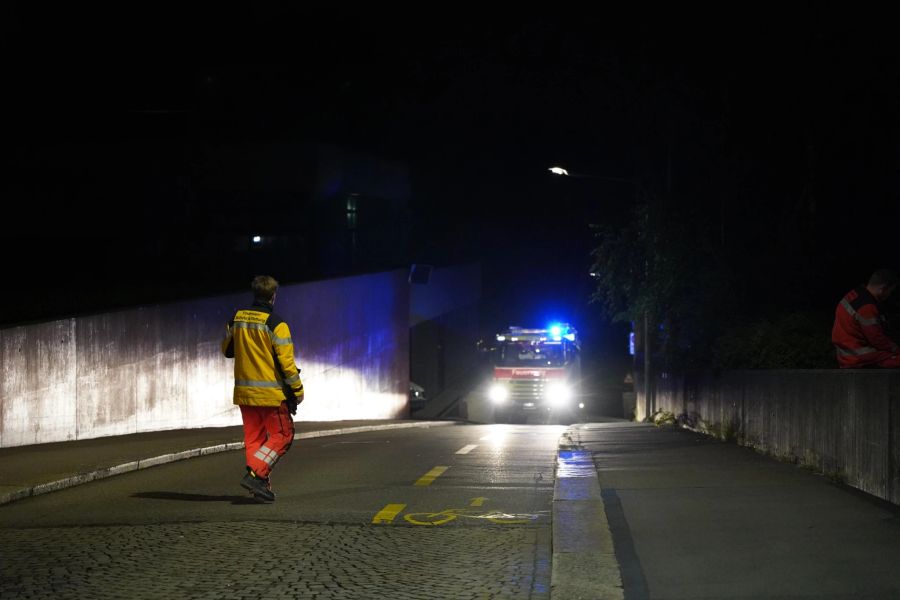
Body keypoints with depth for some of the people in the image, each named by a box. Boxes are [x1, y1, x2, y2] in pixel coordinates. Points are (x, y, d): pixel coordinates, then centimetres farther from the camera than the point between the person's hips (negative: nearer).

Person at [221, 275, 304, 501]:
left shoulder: (236, 319, 5)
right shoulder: (275, 324, -14)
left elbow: (227, 351, 17)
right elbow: (286, 361, -14)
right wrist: (297, 389, -4)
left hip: (244, 391, 6)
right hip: (271, 393, -6)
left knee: (253, 437, 13)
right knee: (282, 435, 3)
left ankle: (260, 484, 10)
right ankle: (256, 474, -12)